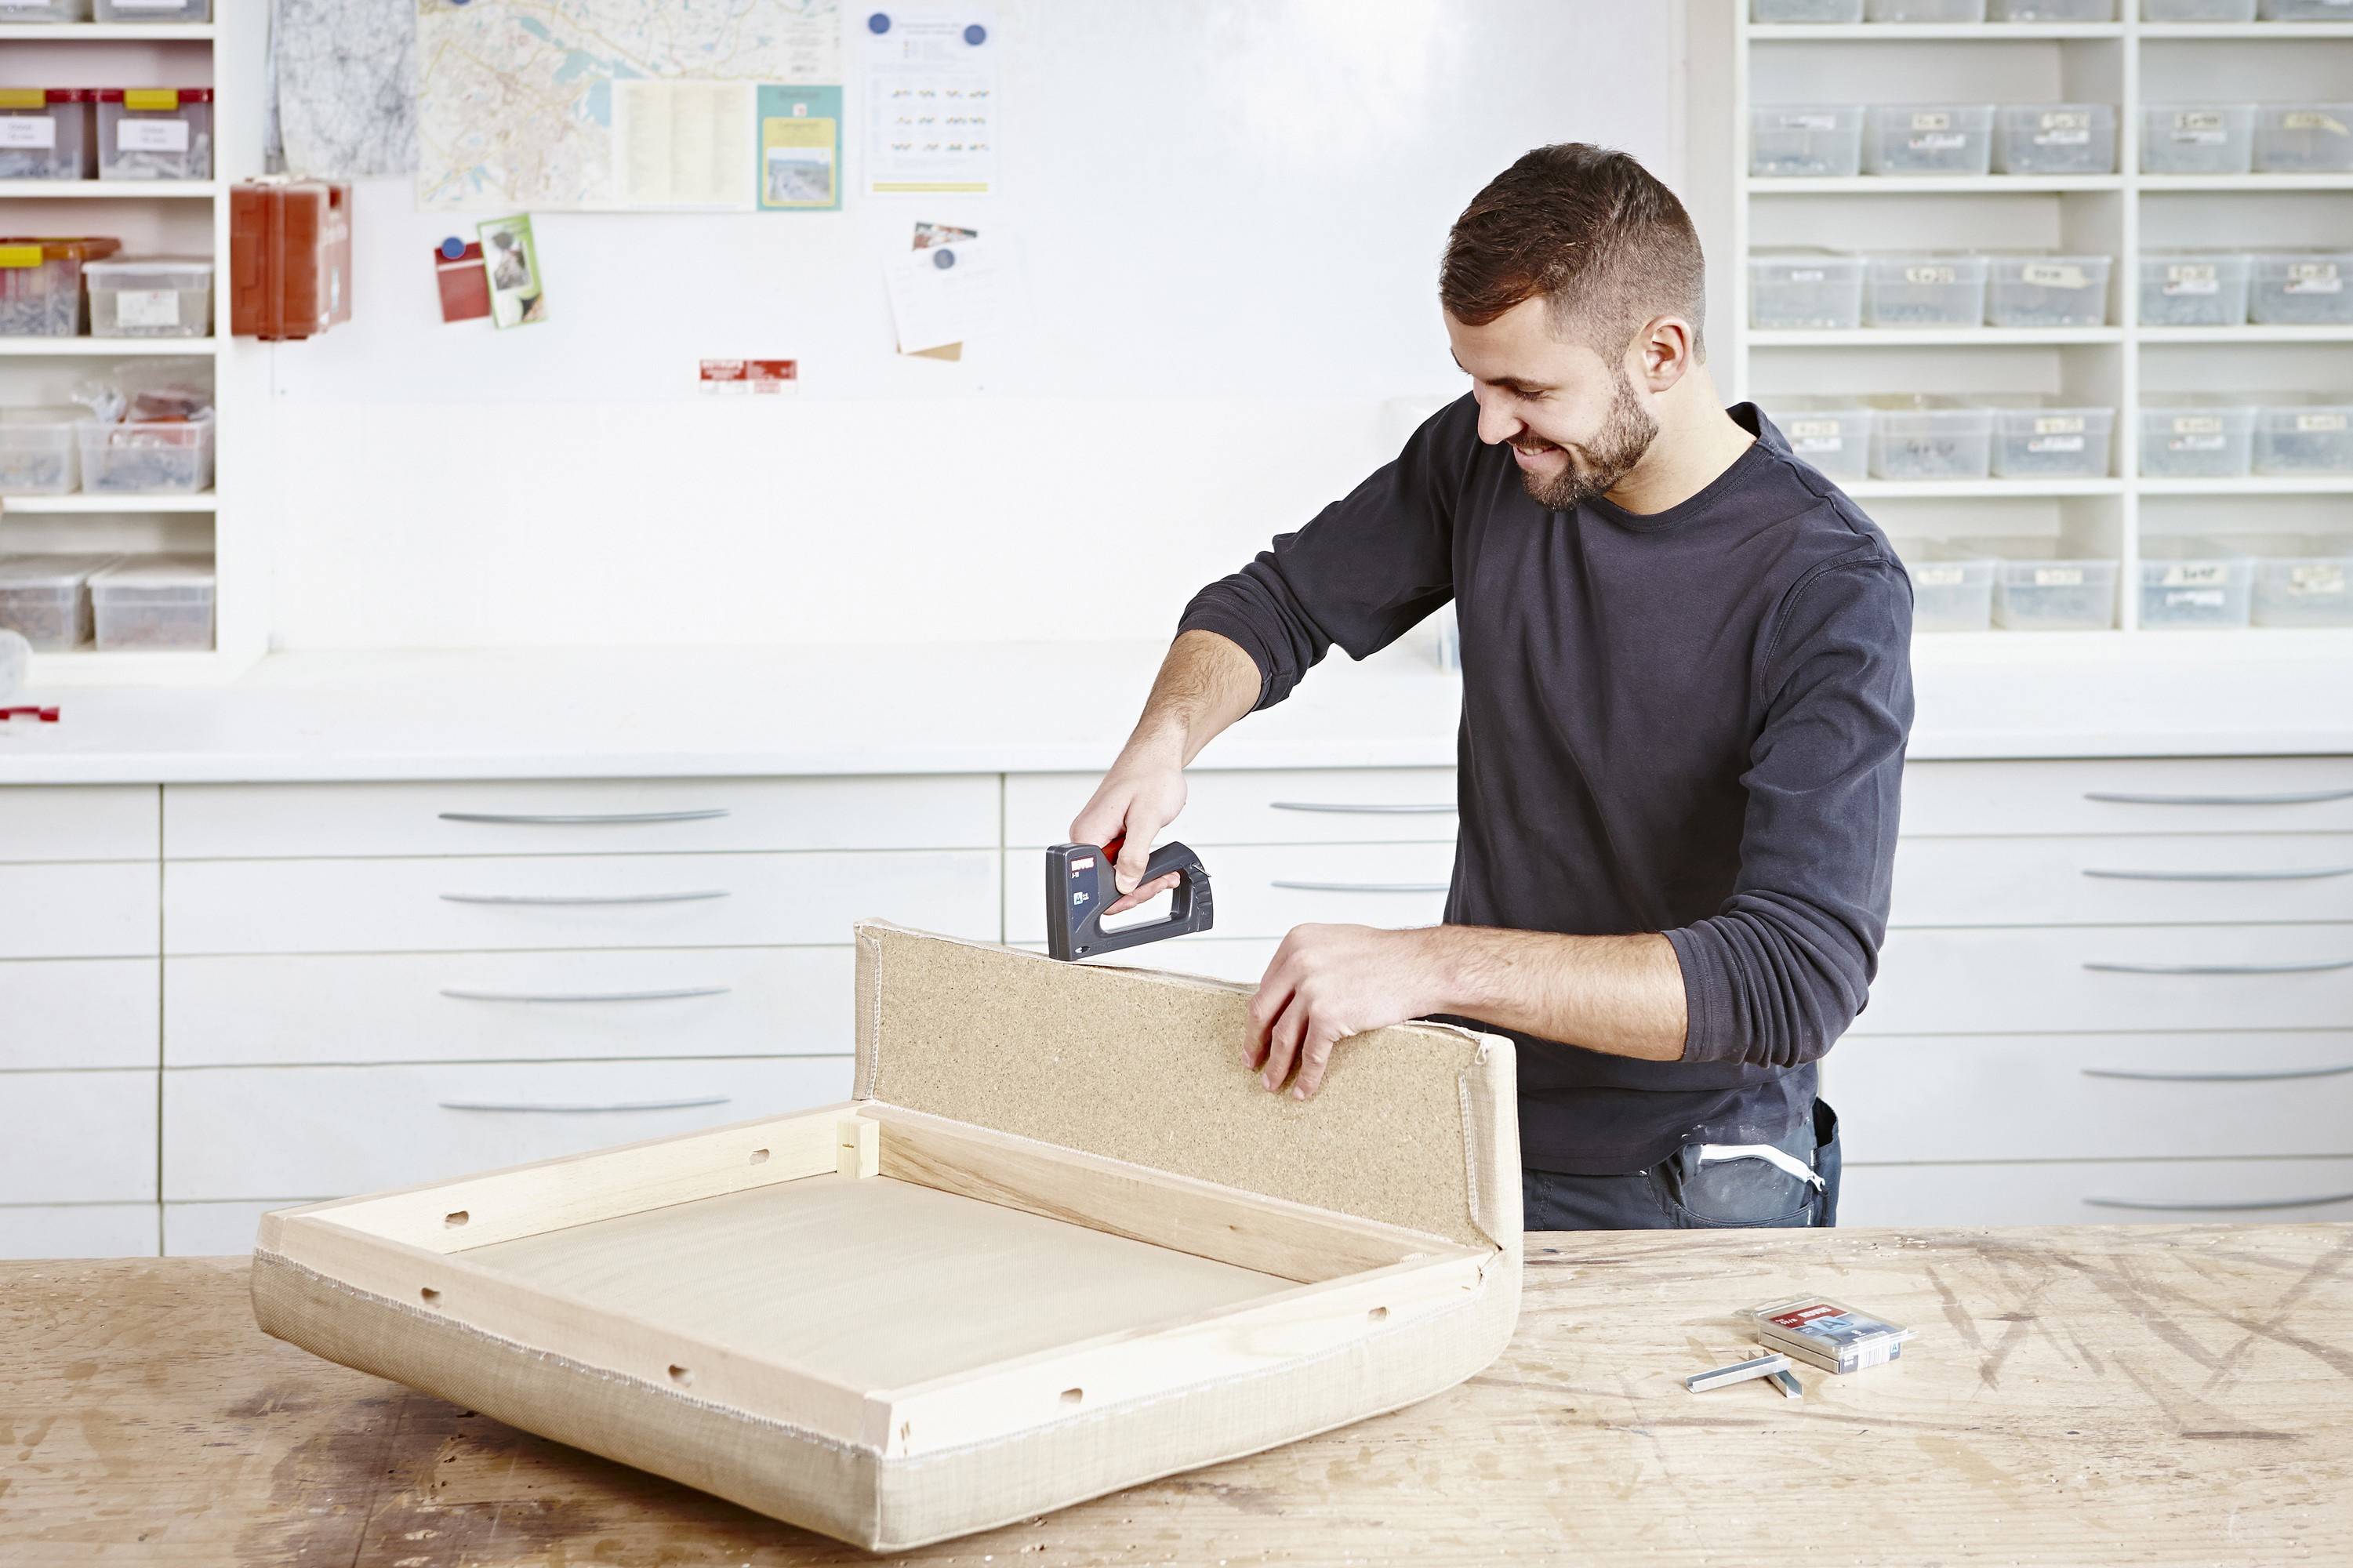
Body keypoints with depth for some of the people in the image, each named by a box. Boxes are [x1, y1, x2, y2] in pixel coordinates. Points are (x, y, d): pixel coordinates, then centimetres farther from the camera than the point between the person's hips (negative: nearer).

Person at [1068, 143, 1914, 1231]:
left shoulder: (1834, 592, -20)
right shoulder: (1487, 459, -3)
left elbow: (1801, 976, -29)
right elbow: (1280, 600, 13)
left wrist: (1430, 964, -36)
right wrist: (1165, 738, -11)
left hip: (1690, 1191, -4)